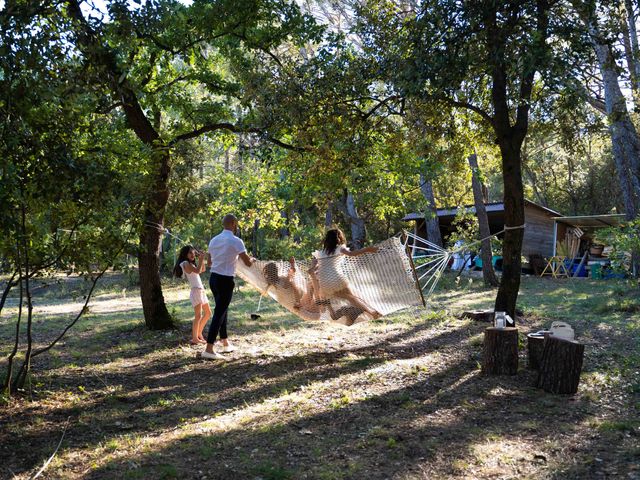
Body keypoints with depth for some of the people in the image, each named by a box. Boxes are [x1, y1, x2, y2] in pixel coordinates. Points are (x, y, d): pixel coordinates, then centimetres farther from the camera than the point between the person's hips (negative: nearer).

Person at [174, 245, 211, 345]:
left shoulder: (191, 263, 19)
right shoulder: (185, 263, -9)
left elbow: (202, 270, 24)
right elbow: (197, 271, -22)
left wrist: (200, 259, 14)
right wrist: (201, 258, -12)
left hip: (201, 291, 10)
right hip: (195, 291, -10)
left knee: (208, 313, 15)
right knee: (198, 315, -13)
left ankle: (199, 334, 24)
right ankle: (195, 338, -9)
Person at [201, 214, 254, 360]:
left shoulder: (214, 240, 7)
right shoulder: (236, 241, -13)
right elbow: (248, 263, -12)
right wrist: (252, 259, 11)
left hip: (214, 278, 7)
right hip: (226, 280, -7)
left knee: (222, 311, 18)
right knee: (219, 313, -5)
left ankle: (226, 344, 29)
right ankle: (208, 349, -6)